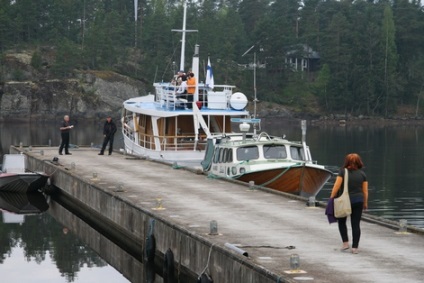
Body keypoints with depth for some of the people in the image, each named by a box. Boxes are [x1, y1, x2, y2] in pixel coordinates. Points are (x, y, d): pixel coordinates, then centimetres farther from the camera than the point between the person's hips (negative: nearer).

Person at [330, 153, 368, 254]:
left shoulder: (343, 172, -7)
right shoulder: (362, 174, 2)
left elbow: (336, 186, -10)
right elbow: (365, 190, 4)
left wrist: (331, 198, -2)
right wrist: (365, 203, 13)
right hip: (358, 201, 2)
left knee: (341, 221, 16)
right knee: (356, 224, 4)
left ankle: (345, 242, 6)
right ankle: (355, 247, 3)